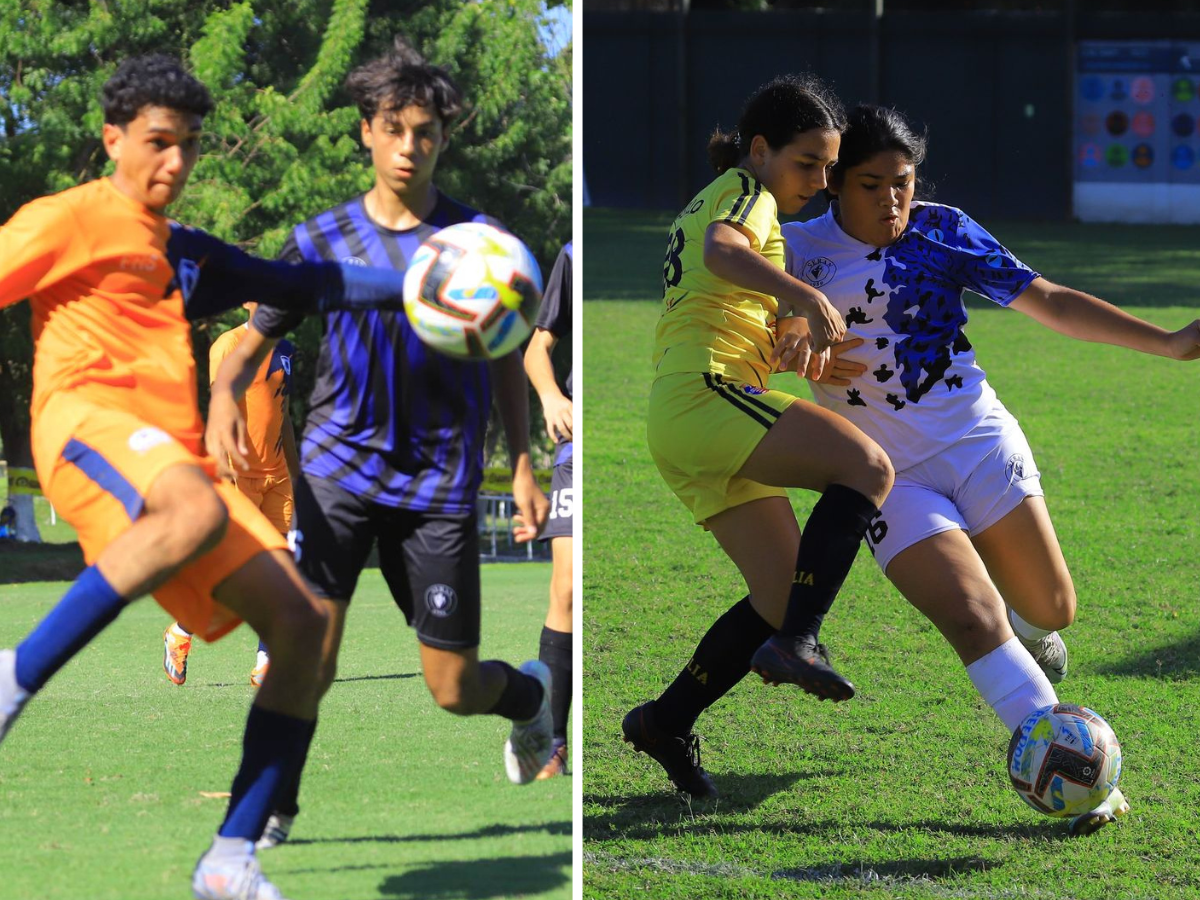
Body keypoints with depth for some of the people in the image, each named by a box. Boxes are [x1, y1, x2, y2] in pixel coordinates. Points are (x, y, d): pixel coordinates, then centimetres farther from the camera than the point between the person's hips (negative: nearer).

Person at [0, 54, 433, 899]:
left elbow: (302, 284, 34)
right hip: (87, 421, -8)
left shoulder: (188, 253, 27)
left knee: (304, 624, -6)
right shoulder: (72, 219, 5)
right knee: (198, 511, -42)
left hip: (174, 458, 8)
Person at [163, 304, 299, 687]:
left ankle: (265, 665, -2)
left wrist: (295, 473, 23)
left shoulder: (284, 350, 17)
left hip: (276, 475, 7)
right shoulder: (229, 345, -5)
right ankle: (180, 634, 12)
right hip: (239, 474, -7)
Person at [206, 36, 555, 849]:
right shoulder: (323, 241, 2)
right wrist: (224, 396, -18)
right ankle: (272, 805, 3)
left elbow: (506, 359, 11)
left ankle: (530, 693, 38)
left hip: (440, 482, 0)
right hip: (339, 468, 0)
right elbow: (255, 341, 4)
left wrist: (523, 465, 4)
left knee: (454, 689, 3)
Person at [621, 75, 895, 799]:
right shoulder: (747, 191, 2)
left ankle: (667, 722, 9)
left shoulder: (701, 204, 30)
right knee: (868, 468, -25)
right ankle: (797, 641, -34)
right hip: (708, 387, -10)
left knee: (785, 598, 7)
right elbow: (722, 250, -22)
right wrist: (800, 293, -38)